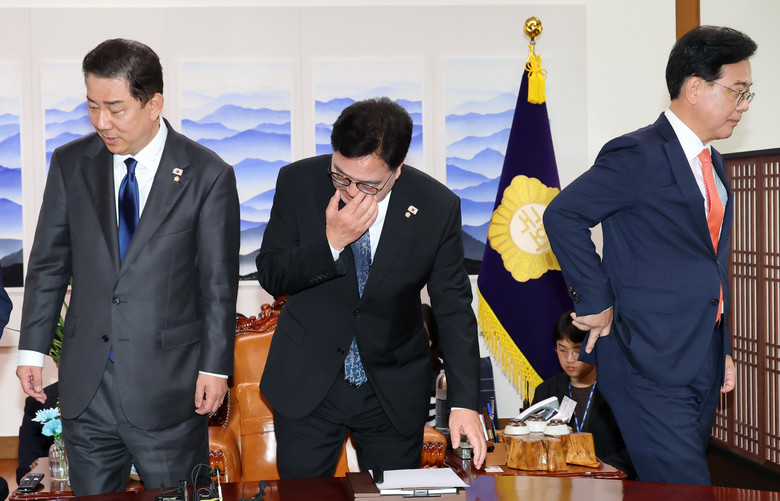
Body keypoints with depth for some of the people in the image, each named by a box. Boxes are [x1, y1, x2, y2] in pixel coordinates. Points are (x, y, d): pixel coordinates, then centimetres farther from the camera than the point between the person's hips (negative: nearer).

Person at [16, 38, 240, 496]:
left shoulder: (207, 175, -6)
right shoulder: (71, 164, 4)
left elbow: (219, 283, -3)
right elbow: (48, 263, 9)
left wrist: (215, 367, -5)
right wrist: (32, 349, 5)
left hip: (168, 386, -3)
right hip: (86, 385, 3)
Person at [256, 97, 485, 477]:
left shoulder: (437, 207, -14)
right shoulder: (298, 182, -11)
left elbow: (453, 305, -8)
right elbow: (270, 275, -7)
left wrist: (464, 403, -15)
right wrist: (330, 242, -25)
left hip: (395, 390, 0)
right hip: (307, 383, 0)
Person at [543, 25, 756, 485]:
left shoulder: (714, 165, 17)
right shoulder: (639, 156, -12)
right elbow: (563, 216, -18)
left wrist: (724, 350, 20)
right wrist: (597, 302, -16)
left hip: (704, 364, 9)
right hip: (651, 362, -9)